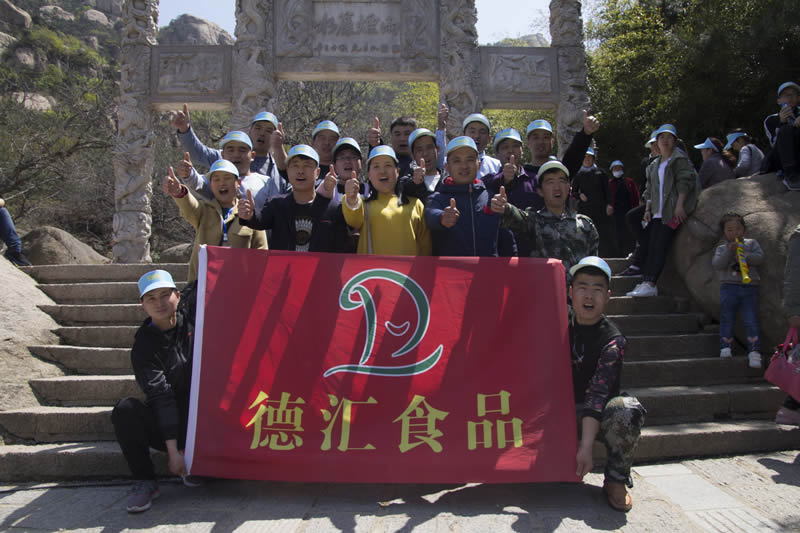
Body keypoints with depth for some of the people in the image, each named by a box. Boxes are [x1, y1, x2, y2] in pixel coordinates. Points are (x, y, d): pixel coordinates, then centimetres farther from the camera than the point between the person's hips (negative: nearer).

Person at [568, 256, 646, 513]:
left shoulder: (613, 340, -15)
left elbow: (598, 394, -26)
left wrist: (585, 447, -34)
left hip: (598, 415, -3)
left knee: (628, 409, -35)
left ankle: (616, 481, -10)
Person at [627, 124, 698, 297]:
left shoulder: (679, 159, 2)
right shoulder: (654, 165, 23)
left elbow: (685, 181, -7)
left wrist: (679, 205, -16)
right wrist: (648, 209, 13)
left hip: (672, 212, -7)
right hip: (657, 212, 7)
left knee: (659, 247, -16)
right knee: (649, 246, -3)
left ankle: (650, 284, -22)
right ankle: (646, 283, -3)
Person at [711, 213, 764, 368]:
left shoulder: (751, 243, 13)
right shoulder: (721, 248, 9)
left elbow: (760, 257, -1)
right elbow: (717, 264, -7)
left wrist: (745, 256, -17)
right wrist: (729, 251, -17)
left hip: (750, 287, 0)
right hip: (729, 286, 0)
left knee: (751, 320, -4)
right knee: (727, 318, 1)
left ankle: (754, 352, -2)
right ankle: (725, 348, 10)